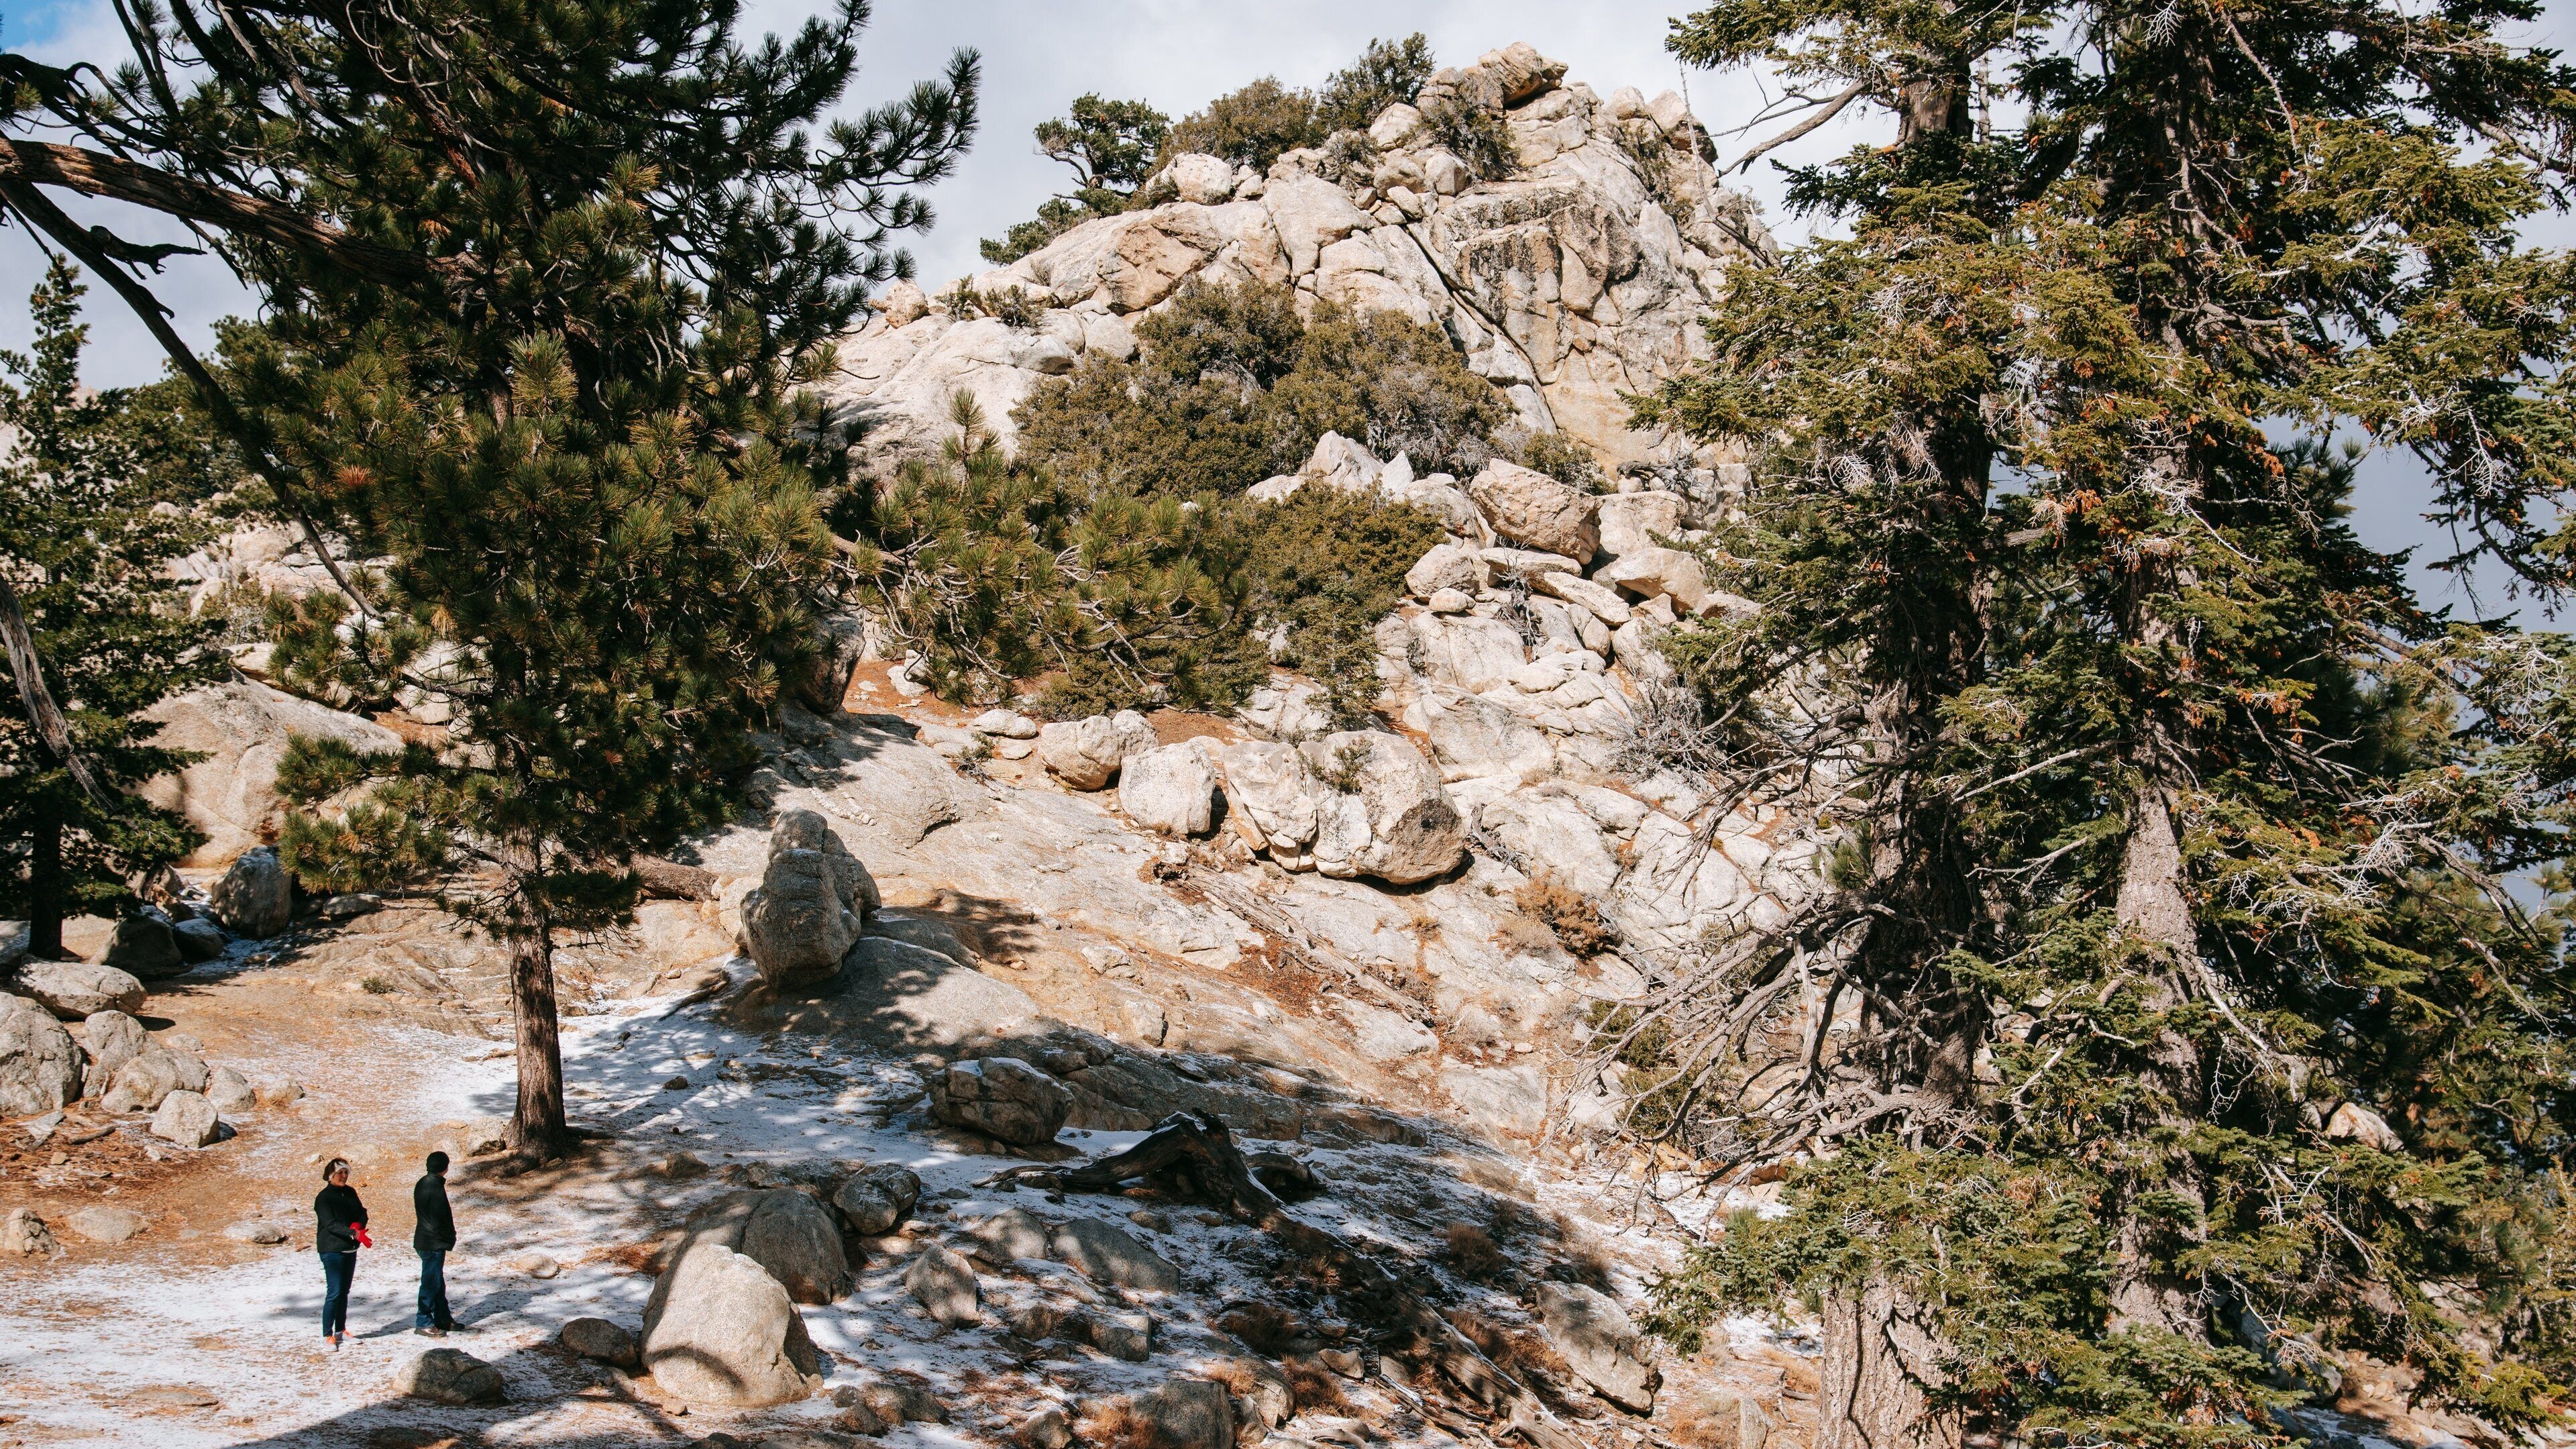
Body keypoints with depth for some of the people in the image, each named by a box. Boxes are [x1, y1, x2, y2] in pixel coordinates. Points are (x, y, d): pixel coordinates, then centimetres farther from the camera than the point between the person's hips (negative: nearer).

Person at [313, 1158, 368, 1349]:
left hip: (350, 1248, 7)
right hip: (332, 1249, -7)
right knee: (334, 1292, -11)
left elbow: (362, 1213, 11)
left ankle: (340, 1331, 22)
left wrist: (358, 1224, -12)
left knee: (344, 1291, 13)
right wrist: (354, 1234, -31)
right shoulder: (324, 1197, -11)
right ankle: (327, 1335, -6)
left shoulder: (350, 1193, 9)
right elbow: (331, 1224, -20)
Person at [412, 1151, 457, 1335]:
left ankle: (443, 1319, 27)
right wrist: (450, 1239, -6)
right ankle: (424, 1323, 4)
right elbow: (440, 1218, -21)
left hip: (424, 1240, 10)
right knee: (431, 1282, -2)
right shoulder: (435, 1188, -21)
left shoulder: (422, 1184, 9)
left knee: (438, 1281, 18)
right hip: (434, 1243, -10)